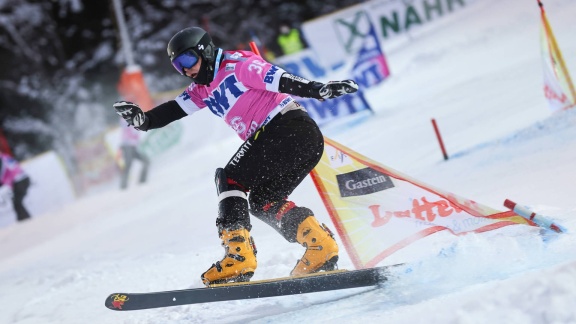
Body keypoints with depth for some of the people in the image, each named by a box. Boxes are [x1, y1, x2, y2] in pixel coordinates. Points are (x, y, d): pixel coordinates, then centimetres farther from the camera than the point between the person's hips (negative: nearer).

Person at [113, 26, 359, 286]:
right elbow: (172, 111, 11)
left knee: (230, 179, -8)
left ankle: (238, 256, -16)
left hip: (288, 126, -10)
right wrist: (141, 119, -8)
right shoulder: (202, 91, 20)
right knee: (262, 201, 16)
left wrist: (319, 90, -25)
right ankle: (321, 247, 5)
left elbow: (279, 79, -14)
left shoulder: (236, 65, -5)